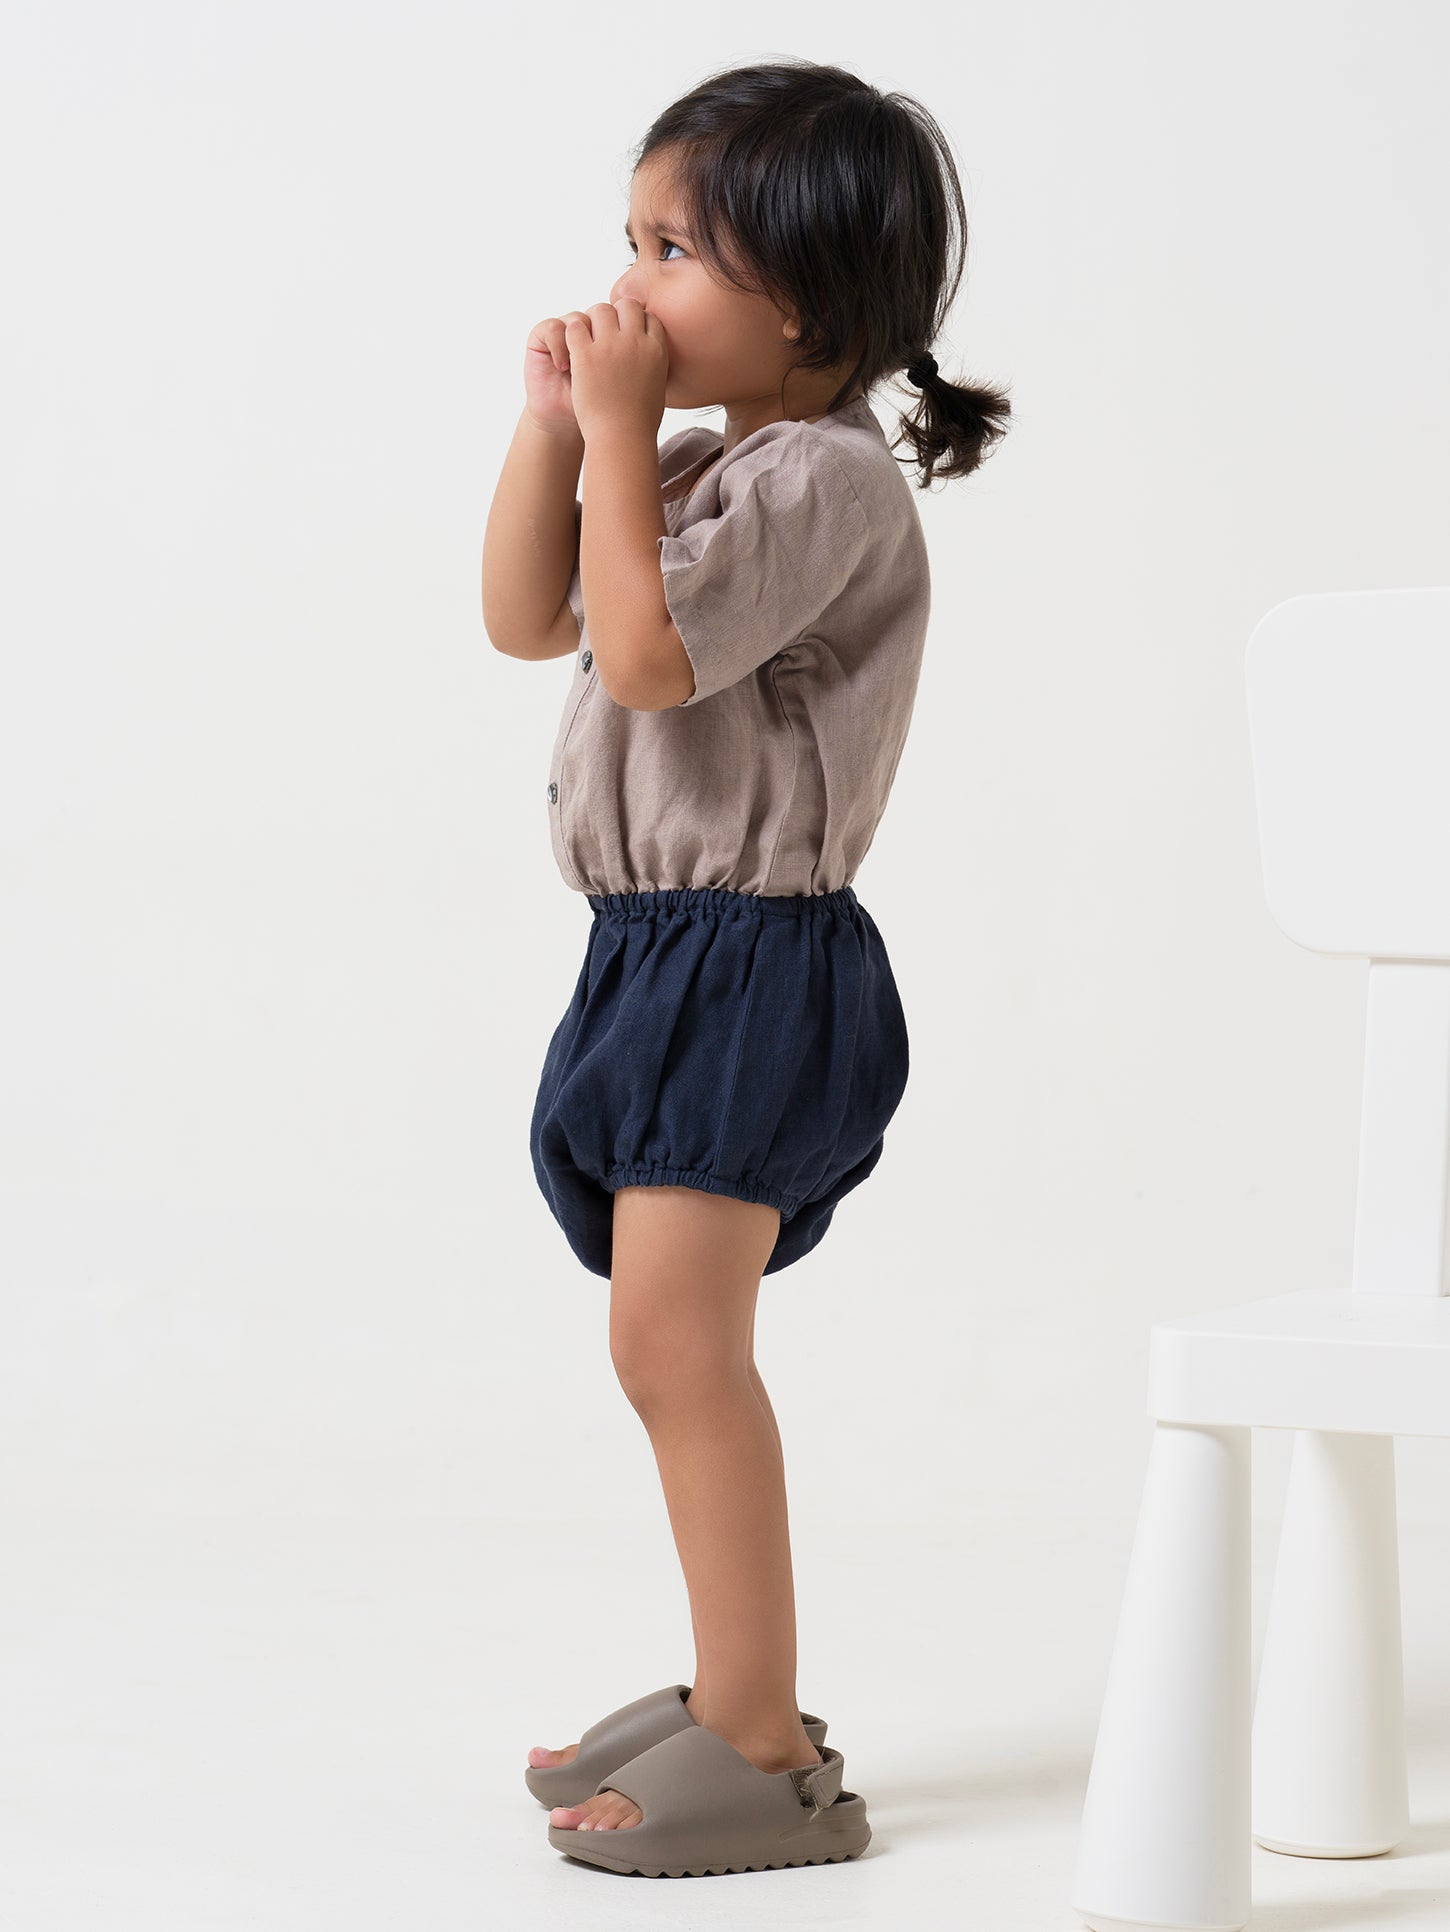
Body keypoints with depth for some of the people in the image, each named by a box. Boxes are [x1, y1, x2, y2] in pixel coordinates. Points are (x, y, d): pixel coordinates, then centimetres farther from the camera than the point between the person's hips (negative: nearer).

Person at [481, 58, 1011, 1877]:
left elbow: (642, 648, -25)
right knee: (681, 1352, 15)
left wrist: (621, 431, -17)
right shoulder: (707, 466, 16)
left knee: (674, 1343, -12)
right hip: (668, 954, 10)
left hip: (751, 961, -10)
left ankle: (768, 1758, -6)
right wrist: (554, 426, 7)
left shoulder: (826, 476, -15)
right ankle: (734, 1694, 26)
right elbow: (526, 620, 16)